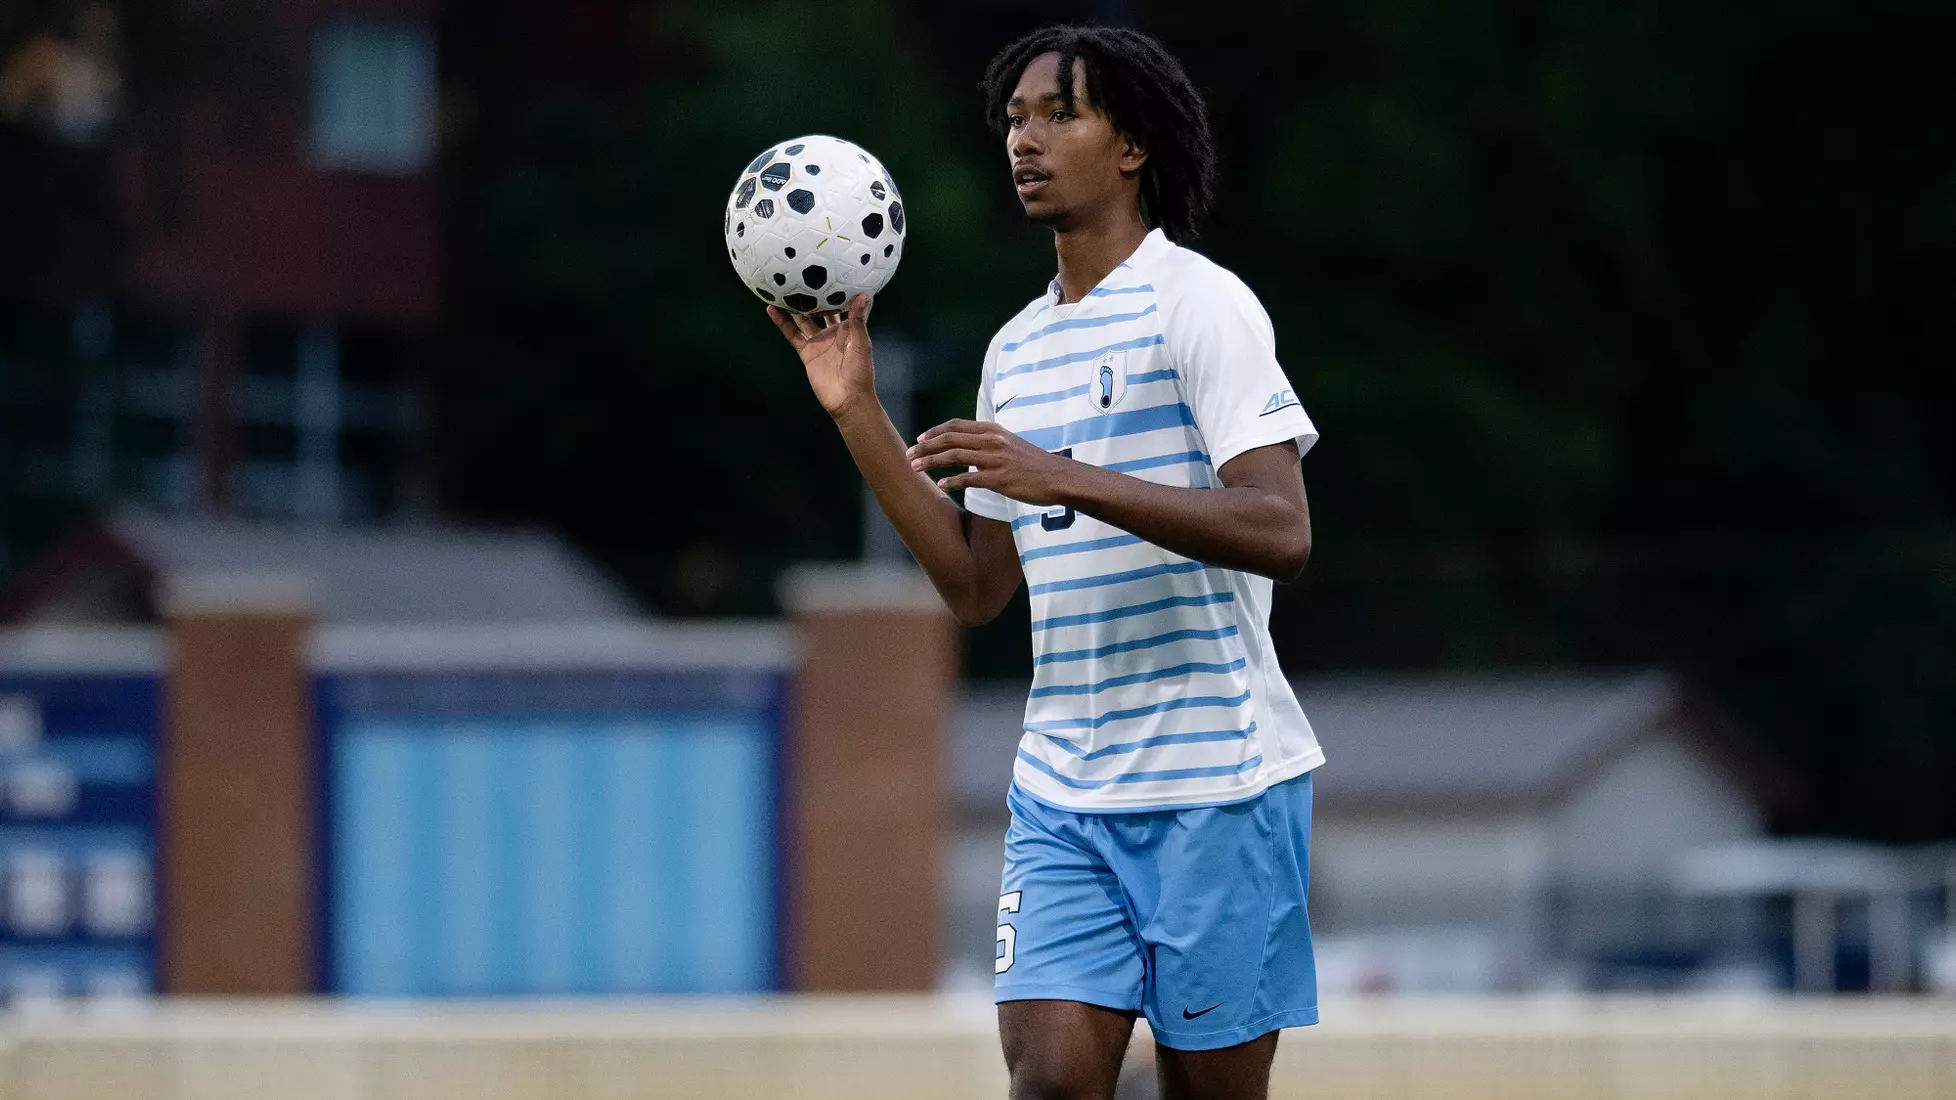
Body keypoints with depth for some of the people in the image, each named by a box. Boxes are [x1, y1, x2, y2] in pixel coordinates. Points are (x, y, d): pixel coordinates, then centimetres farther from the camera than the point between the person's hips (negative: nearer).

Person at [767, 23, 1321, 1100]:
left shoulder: (1199, 304, -7)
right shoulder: (1015, 350, 15)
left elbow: (1279, 530, -19)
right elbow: (977, 586, 17)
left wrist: (1067, 477, -25)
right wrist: (856, 412, 10)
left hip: (1214, 784, -6)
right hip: (1061, 791, 6)